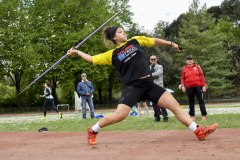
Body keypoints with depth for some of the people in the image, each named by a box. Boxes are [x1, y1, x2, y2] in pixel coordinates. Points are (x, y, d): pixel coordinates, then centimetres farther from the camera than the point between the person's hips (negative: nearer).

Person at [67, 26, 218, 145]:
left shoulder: (135, 41, 13)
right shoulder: (112, 54, 5)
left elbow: (155, 41, 22)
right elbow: (92, 59, 9)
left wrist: (171, 44, 24)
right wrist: (77, 52, 9)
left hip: (149, 85, 4)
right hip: (133, 87, -4)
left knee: (175, 105, -2)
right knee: (119, 115, -19)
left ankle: (199, 131, 2)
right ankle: (92, 131, 5)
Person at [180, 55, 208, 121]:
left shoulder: (197, 66, 5)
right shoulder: (184, 68, 7)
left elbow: (202, 75, 3)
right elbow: (182, 78, 10)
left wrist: (204, 85, -3)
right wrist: (182, 86, -4)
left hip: (198, 86, -1)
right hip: (189, 87, 1)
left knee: (201, 100, 0)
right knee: (191, 102, 8)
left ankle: (204, 115, 2)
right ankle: (192, 115, 16)